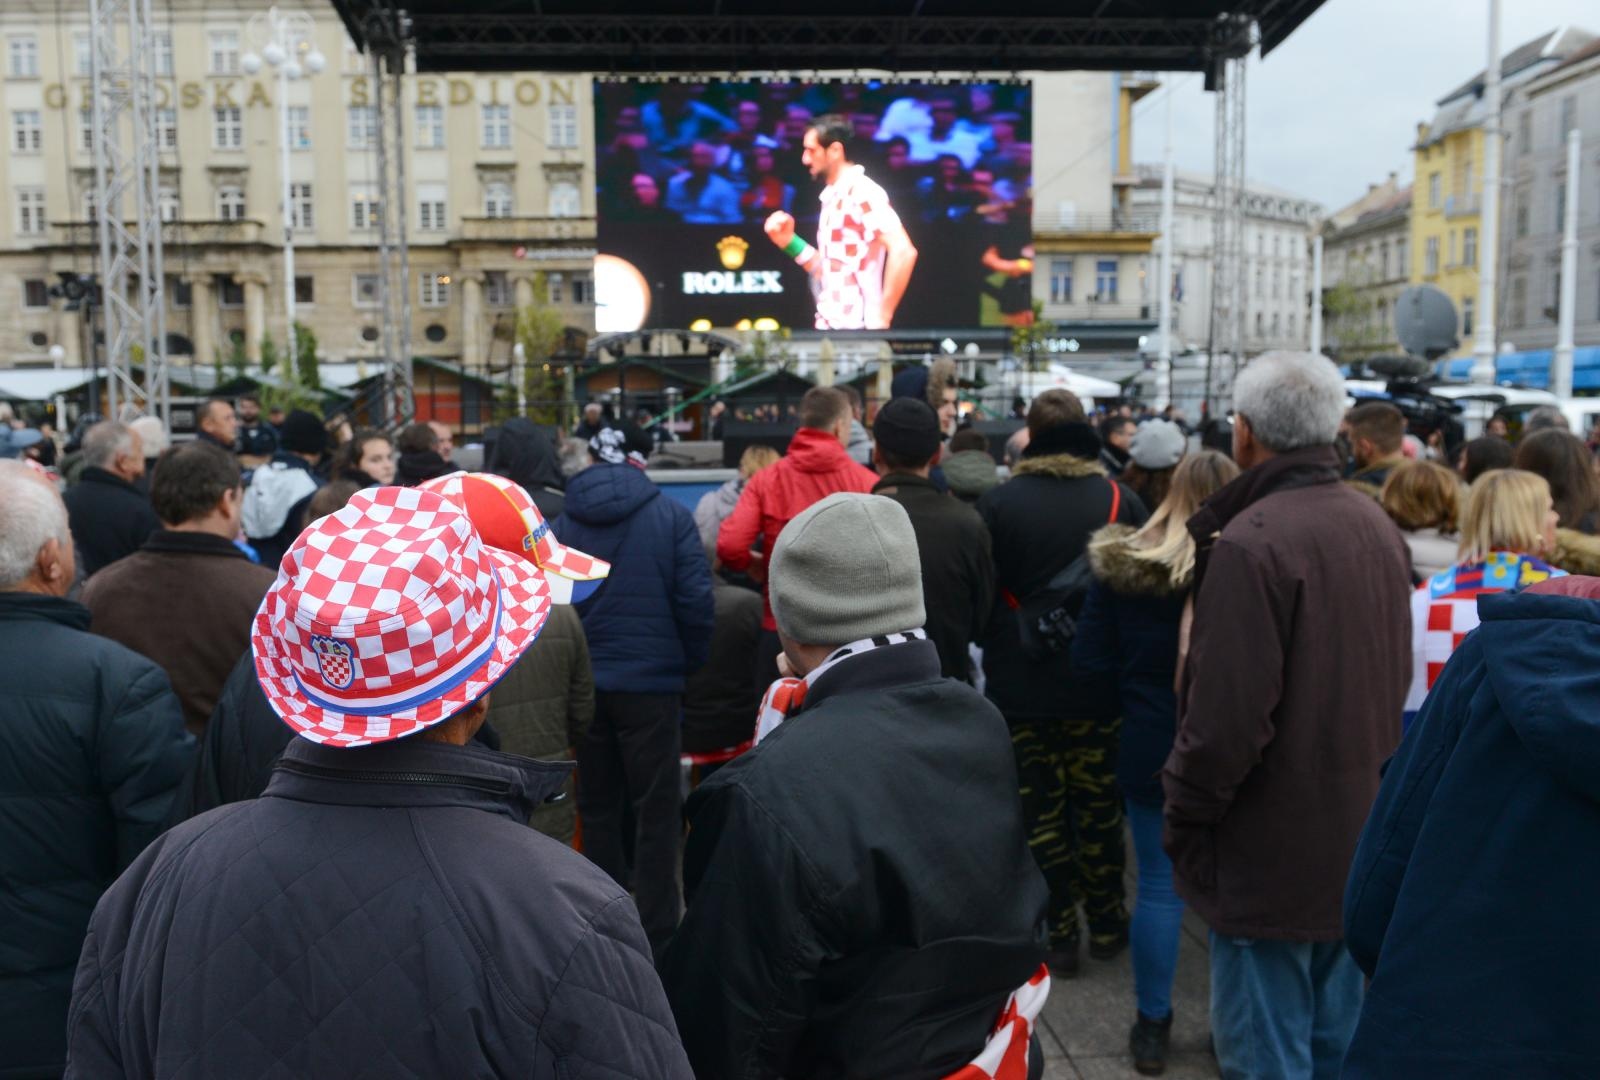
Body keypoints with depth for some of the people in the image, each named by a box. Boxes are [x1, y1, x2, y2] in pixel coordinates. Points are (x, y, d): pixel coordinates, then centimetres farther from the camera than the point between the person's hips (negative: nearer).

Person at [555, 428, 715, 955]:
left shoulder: (563, 522, 0)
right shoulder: (671, 516, -6)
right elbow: (696, 600, -10)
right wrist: (690, 662, 3)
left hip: (584, 684, 3)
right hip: (651, 681, -3)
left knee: (598, 807, 16)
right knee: (657, 811, 6)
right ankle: (655, 933, 8)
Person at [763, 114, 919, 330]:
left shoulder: (862, 193, -12)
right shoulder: (834, 197, 15)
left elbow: (904, 251, -23)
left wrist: (882, 317, -21)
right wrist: (789, 242, 7)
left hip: (856, 331, -9)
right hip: (829, 328, 9)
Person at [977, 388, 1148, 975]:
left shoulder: (997, 503, -10)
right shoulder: (1122, 501, -6)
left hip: (1020, 689, -1)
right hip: (1099, 686, 2)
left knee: (1041, 811, 9)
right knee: (1100, 806, 16)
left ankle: (1059, 933, 17)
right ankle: (1106, 923, 28)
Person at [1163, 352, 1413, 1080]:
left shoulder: (1250, 542, -22)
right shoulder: (1377, 525, 5)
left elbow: (1227, 712, -23)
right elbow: (1394, 674, 14)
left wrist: (1184, 818, -10)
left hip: (1272, 851, -8)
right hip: (1362, 836, 8)